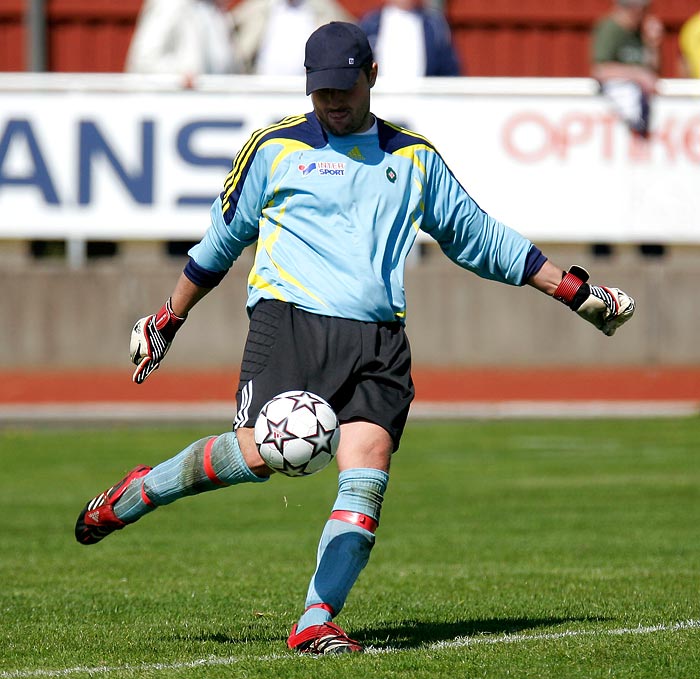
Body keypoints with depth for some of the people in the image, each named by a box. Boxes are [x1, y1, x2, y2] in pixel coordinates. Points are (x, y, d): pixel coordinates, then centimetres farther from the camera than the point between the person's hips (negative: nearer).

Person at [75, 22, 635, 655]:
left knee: (367, 474, -16)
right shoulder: (274, 148, 12)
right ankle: (139, 492, 6)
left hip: (378, 339, 3)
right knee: (255, 455, -21)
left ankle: (316, 622, -15)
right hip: (290, 319, -3)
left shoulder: (415, 157, 19)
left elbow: (479, 238, 28)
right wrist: (165, 323, 25)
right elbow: (221, 241, 22)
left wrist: (576, 291, 27)